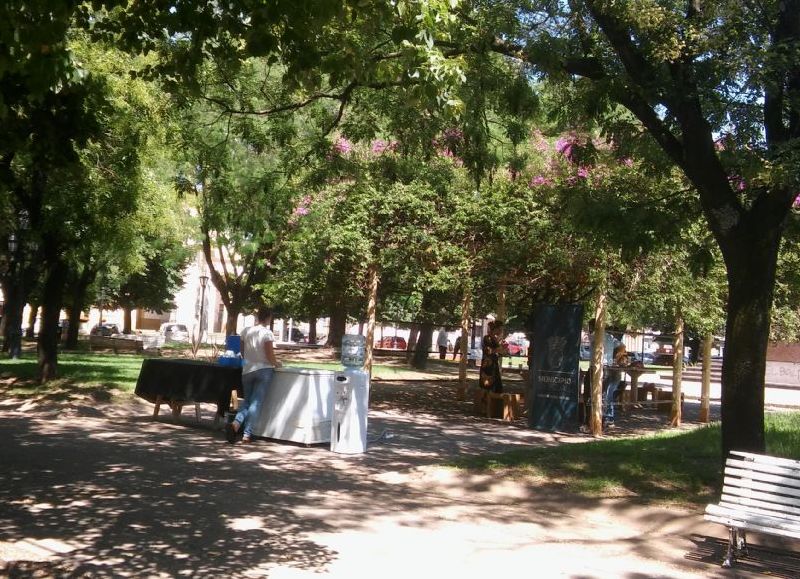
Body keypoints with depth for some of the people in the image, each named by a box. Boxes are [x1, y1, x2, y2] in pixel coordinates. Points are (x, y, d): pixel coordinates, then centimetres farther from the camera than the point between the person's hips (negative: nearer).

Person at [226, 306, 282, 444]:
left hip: (247, 370, 4)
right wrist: (276, 363, 8)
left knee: (246, 400, 16)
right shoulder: (267, 333, -10)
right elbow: (270, 356, -11)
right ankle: (247, 433, -5)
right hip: (264, 370, -4)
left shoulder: (246, 331, 4)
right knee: (256, 402, 0)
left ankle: (236, 423, -10)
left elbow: (243, 353, 12)